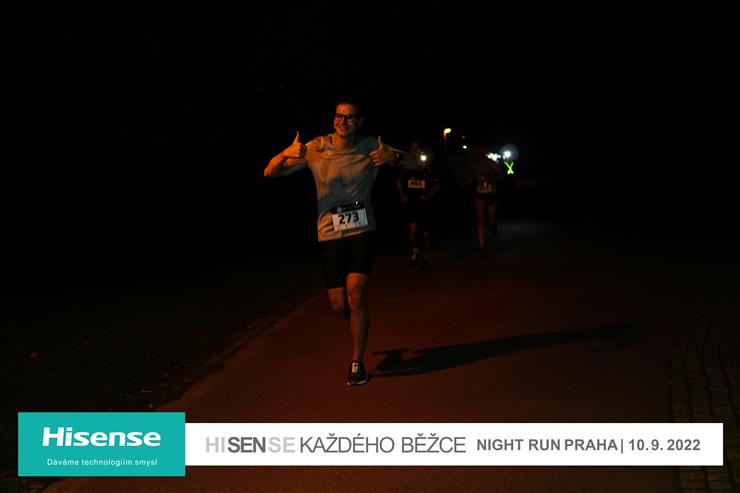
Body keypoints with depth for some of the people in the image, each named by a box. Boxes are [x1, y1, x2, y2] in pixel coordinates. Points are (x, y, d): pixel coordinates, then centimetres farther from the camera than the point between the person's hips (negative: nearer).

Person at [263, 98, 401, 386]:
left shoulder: (370, 147, -3)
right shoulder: (317, 148, -4)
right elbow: (269, 173, -5)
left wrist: (393, 156, -20)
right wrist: (286, 154, -28)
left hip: (361, 230, -1)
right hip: (330, 233, 1)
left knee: (355, 294, -16)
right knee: (338, 304, 2)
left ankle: (357, 363, -2)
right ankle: (361, 324, 40)